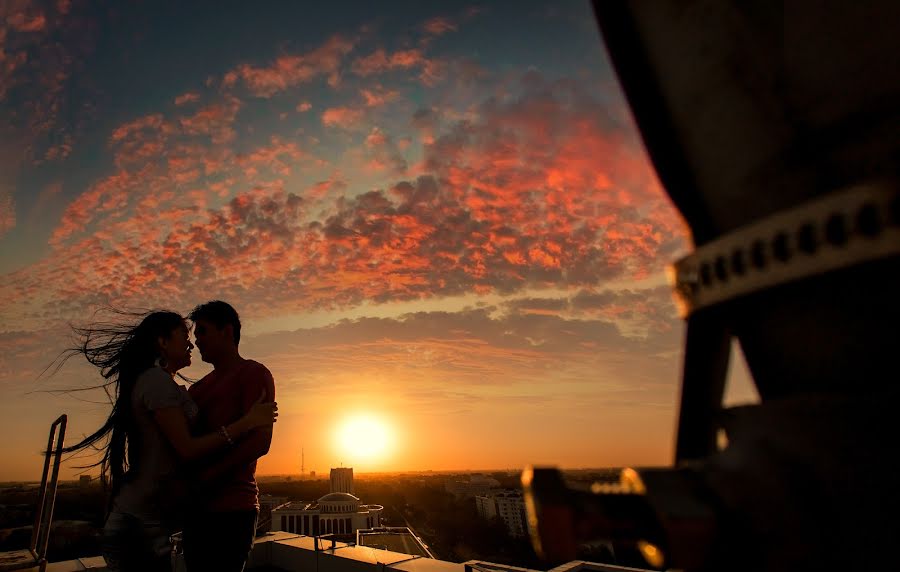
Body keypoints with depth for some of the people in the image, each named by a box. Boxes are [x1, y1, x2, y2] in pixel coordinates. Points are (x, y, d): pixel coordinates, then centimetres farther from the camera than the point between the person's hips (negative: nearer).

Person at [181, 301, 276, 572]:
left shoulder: (254, 373, -4)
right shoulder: (200, 387, 21)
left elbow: (260, 442, -16)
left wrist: (199, 480, -20)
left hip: (230, 511, -8)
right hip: (197, 510, 8)